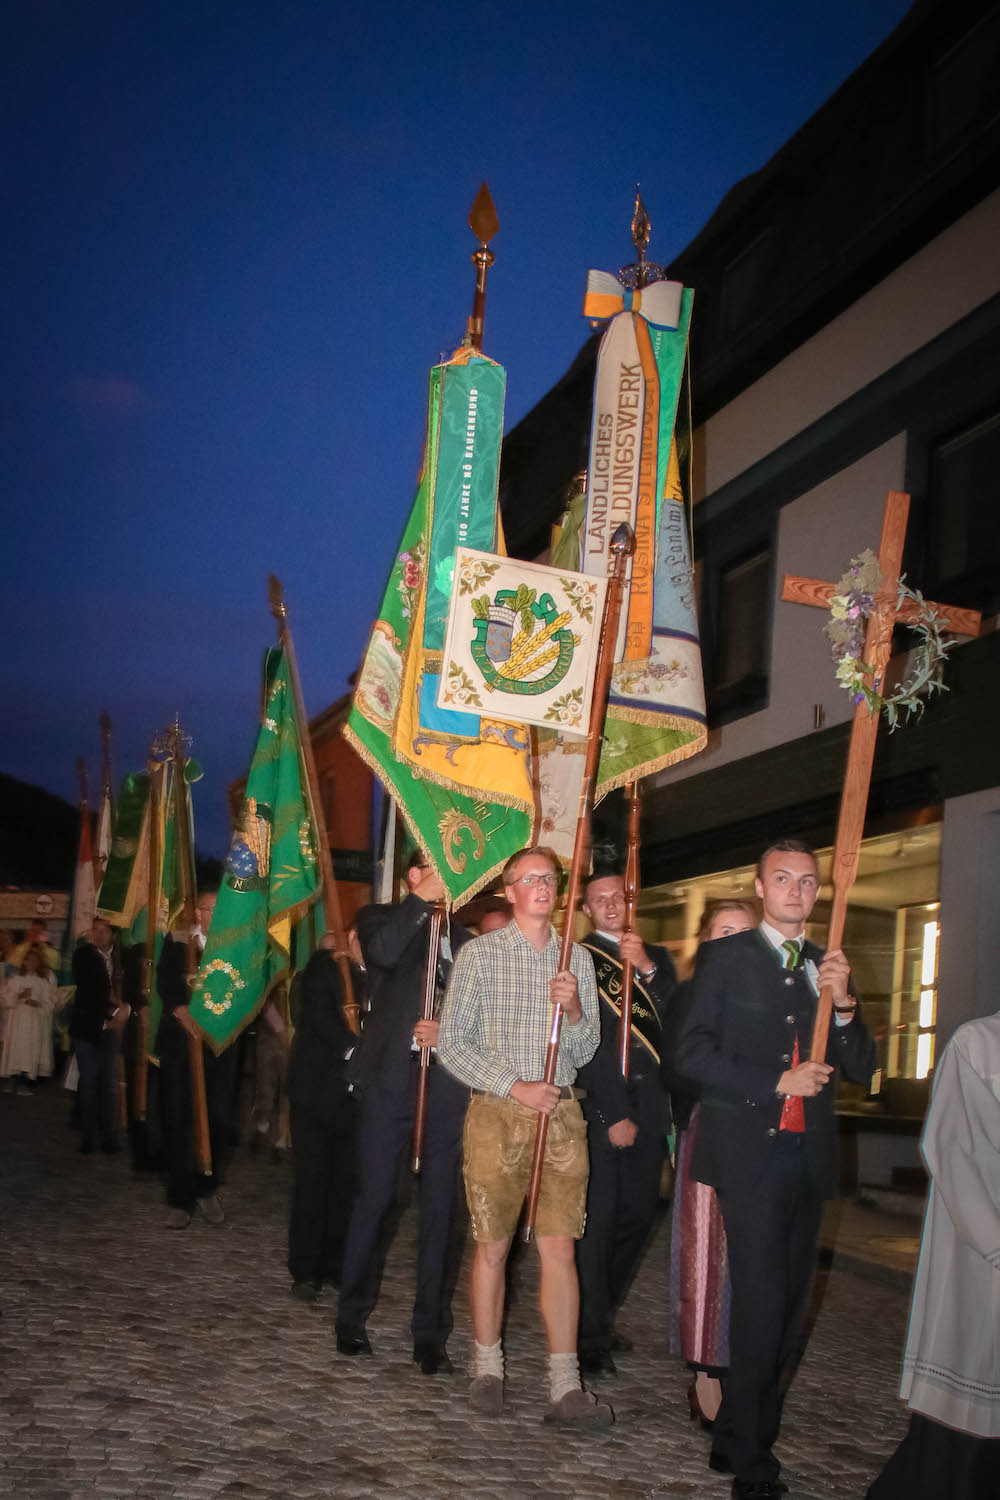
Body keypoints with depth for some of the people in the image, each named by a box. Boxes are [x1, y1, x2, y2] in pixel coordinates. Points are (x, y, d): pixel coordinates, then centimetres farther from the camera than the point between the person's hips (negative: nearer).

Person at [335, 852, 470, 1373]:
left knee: (442, 1208, 3)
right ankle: (351, 1319, 17)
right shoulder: (382, 920, 6)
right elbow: (382, 952, -17)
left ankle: (430, 1334, 12)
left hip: (446, 1083, 3)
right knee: (375, 1197, 1)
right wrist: (421, 901, -12)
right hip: (391, 1077, -3)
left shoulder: (464, 940, 15)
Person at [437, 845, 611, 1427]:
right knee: (493, 1246, 4)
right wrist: (515, 1087, -12)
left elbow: (585, 1053, 9)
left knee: (560, 1248, -1)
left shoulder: (577, 959, 9)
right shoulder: (480, 954, 1)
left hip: (562, 1115, 2)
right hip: (497, 1112, -2)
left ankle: (565, 1385, 2)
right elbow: (452, 1044, -3)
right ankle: (488, 1367, 19)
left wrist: (574, 1012, -12)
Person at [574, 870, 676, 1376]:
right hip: (599, 1106, -5)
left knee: (638, 1215, 10)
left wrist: (648, 970, -13)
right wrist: (613, 1114, -11)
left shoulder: (655, 958, 16)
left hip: (650, 1106, 5)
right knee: (596, 1220, -2)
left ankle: (603, 1313, 28)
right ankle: (589, 1336, 8)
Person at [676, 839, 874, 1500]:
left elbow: (861, 1068, 9)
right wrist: (776, 1083, -12)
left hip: (808, 1154, 5)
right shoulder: (727, 957, 3)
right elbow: (693, 1051, -4)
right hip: (750, 1149, -5)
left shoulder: (828, 968, 14)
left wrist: (843, 1002, -8)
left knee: (789, 1302, 7)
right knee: (763, 1297, -12)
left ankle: (740, 1438, 20)